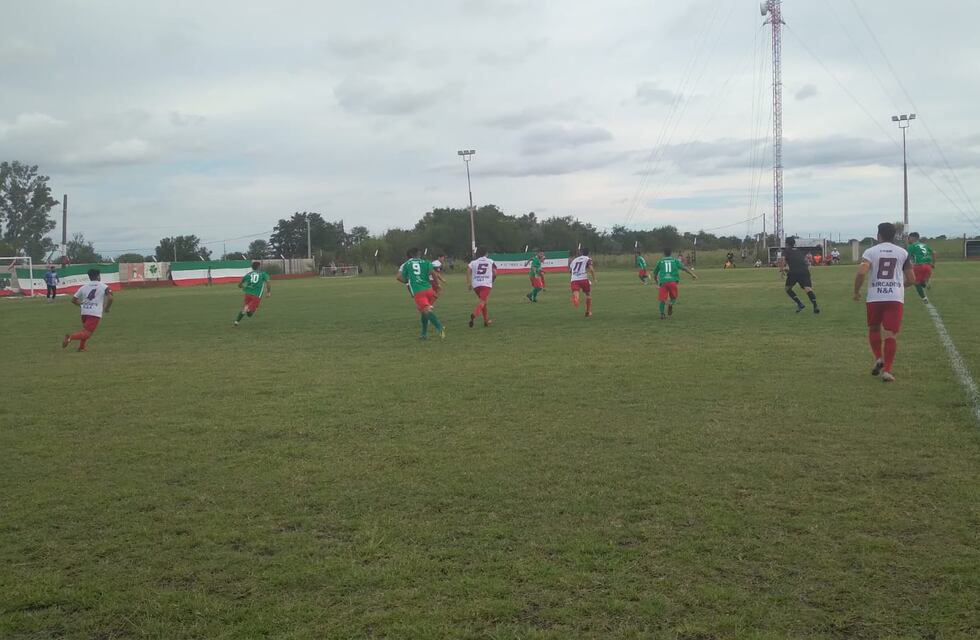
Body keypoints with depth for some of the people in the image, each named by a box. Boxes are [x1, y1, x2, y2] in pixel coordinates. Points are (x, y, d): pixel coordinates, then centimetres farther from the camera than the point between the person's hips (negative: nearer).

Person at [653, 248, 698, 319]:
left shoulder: (660, 261, 18)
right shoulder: (675, 260, 16)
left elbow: (655, 273, 24)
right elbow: (684, 268, 1)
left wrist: (657, 281, 43)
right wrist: (693, 274, -6)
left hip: (663, 282, 0)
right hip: (673, 281, 0)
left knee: (662, 299, 4)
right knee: (674, 297, 18)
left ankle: (662, 313, -12)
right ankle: (671, 304, -12)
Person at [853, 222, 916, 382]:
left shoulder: (871, 252, 2)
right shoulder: (903, 253, 9)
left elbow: (861, 273, -13)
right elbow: (911, 280, 11)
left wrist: (856, 291, 1)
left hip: (875, 297, 0)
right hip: (895, 298, 0)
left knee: (873, 329, 22)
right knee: (891, 334, 0)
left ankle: (879, 359, 8)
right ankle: (887, 370, -4)